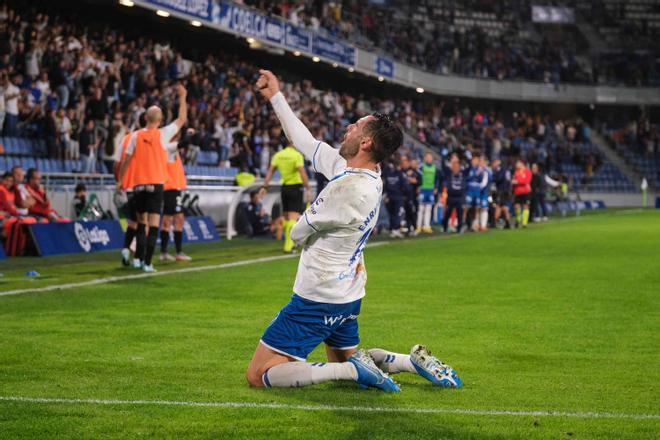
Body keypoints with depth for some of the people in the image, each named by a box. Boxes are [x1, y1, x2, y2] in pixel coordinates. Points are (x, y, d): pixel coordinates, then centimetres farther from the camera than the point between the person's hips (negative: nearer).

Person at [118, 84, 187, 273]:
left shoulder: (136, 135, 0)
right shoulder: (162, 134, -4)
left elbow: (127, 160, 1)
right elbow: (182, 119, 6)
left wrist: (120, 180, 10)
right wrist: (182, 97, 15)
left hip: (138, 184, 3)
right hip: (156, 184, -3)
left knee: (141, 222, 16)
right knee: (153, 224, -4)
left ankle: (138, 258, 15)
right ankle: (147, 262, -10)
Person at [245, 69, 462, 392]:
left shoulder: (351, 188, -25)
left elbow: (299, 232, -14)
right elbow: (305, 142, 13)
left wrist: (301, 228, 10)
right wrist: (276, 97, 18)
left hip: (317, 299, -10)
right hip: (347, 296, 10)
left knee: (258, 375, -9)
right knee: (345, 360, 30)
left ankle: (354, 370, -14)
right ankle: (415, 360, 11)